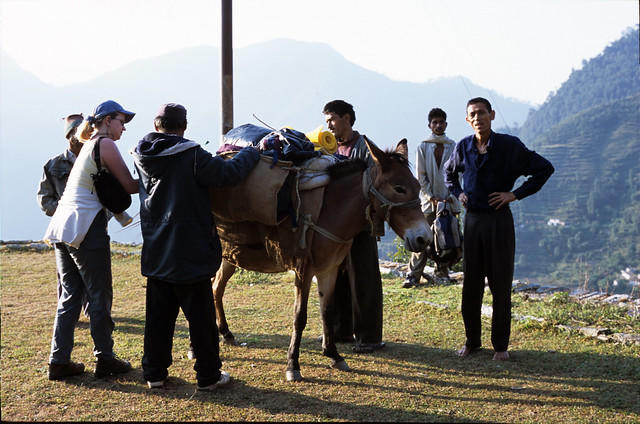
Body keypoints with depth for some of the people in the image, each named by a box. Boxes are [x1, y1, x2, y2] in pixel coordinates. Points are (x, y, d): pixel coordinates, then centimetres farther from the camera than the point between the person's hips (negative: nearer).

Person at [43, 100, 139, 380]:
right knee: (100, 296, 2)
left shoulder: (88, 145, 20)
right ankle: (105, 359, 11)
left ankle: (58, 361, 12)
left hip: (63, 227, 9)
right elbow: (129, 186, -9)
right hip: (85, 229, -9)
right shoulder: (105, 144, -7)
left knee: (70, 295, 11)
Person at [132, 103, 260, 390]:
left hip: (156, 254, 6)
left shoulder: (143, 157, 5)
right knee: (200, 316, 4)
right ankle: (208, 375, 12)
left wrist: (214, 157, 17)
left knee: (158, 315, 14)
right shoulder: (192, 155, -15)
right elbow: (229, 173, -16)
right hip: (190, 253, -6)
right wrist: (251, 153, 2)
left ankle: (154, 373, 20)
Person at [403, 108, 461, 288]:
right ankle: (413, 275, -4)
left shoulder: (453, 147, 7)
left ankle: (442, 272, 19)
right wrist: (432, 197, -8)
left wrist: (451, 197, -5)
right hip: (428, 201, -2)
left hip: (449, 201, 2)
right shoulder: (423, 147, 2)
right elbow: (421, 176, 0)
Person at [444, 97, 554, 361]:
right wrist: (457, 193, 7)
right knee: (470, 284, 8)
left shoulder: (509, 146, -8)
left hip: (499, 220, -3)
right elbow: (449, 172, 25)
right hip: (472, 219, 3)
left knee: (501, 285, 2)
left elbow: (545, 168, -4)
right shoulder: (463, 147, 4)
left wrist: (516, 194, -10)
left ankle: (501, 345, 13)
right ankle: (472, 341, 21)